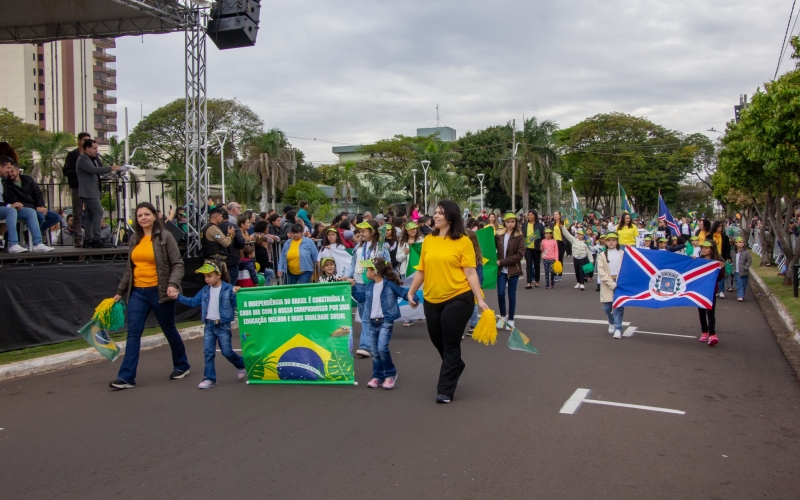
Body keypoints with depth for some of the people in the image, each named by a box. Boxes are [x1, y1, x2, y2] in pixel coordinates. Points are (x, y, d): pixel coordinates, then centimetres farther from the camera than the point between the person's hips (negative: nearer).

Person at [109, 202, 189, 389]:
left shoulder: (165, 236, -5)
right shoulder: (134, 239, 10)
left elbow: (178, 264, -9)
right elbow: (130, 268, 17)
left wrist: (173, 284, -23)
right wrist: (120, 291, 17)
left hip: (159, 291, -4)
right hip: (137, 292, 5)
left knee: (169, 330, 10)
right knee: (133, 333, -3)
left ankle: (182, 365, 29)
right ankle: (127, 377, -2)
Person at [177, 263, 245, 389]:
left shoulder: (228, 289, -10)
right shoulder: (205, 290, 6)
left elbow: (238, 305, -11)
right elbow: (193, 302, 12)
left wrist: (237, 294, -28)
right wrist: (179, 296, 5)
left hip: (223, 325, -5)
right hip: (209, 325, 5)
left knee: (227, 351, 1)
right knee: (208, 352, 3)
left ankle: (242, 365, 29)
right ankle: (209, 379, 9)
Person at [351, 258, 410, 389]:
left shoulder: (390, 284, -10)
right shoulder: (369, 286, 10)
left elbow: (403, 292, -10)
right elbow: (360, 297, 25)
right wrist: (353, 287, 18)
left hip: (386, 321, -7)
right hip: (373, 322, 7)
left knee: (382, 348, -17)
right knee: (374, 351, 8)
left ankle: (391, 374, 2)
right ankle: (377, 376, 19)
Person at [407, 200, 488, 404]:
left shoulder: (463, 241, -7)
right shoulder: (428, 241, 6)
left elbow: (471, 273, -8)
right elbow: (421, 270, 11)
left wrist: (480, 299, -13)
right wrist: (411, 292, 12)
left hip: (458, 299, -5)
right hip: (432, 300, 5)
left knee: (450, 344, 2)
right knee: (438, 341, 17)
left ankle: (445, 390, 12)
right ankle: (456, 366, 47)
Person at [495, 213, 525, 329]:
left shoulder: (519, 236, -5)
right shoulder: (498, 234, 2)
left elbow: (520, 254, -12)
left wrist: (502, 262, -16)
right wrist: (496, 261, -13)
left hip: (513, 269, -2)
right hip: (501, 269, 2)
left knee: (511, 295, 6)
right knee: (500, 293, -3)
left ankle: (511, 319, 19)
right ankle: (503, 316, 19)